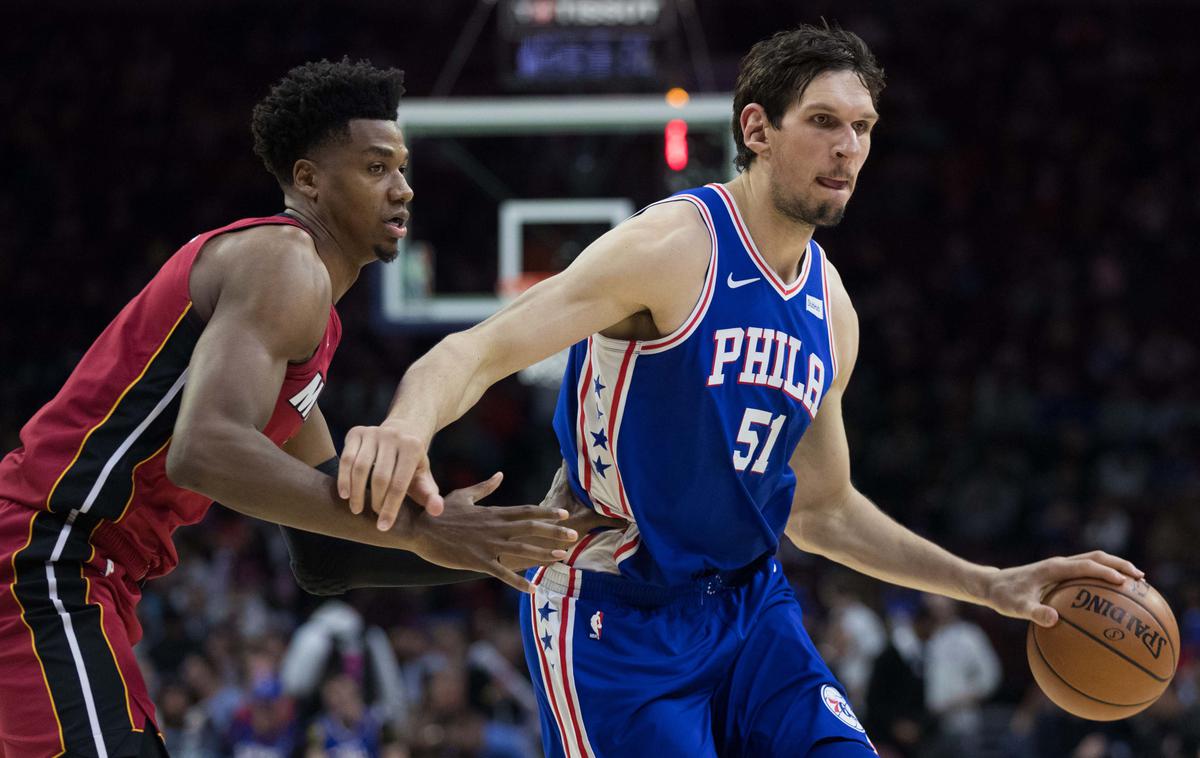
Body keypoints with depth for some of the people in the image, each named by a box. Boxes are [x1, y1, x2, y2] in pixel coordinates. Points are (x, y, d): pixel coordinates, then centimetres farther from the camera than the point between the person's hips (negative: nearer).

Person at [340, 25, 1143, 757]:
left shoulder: (832, 311, 8)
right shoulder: (675, 248, -15)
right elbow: (479, 351, -24)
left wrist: (990, 587, 15)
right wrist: (408, 425, -47)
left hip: (746, 600, 7)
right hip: (617, 614, -7)